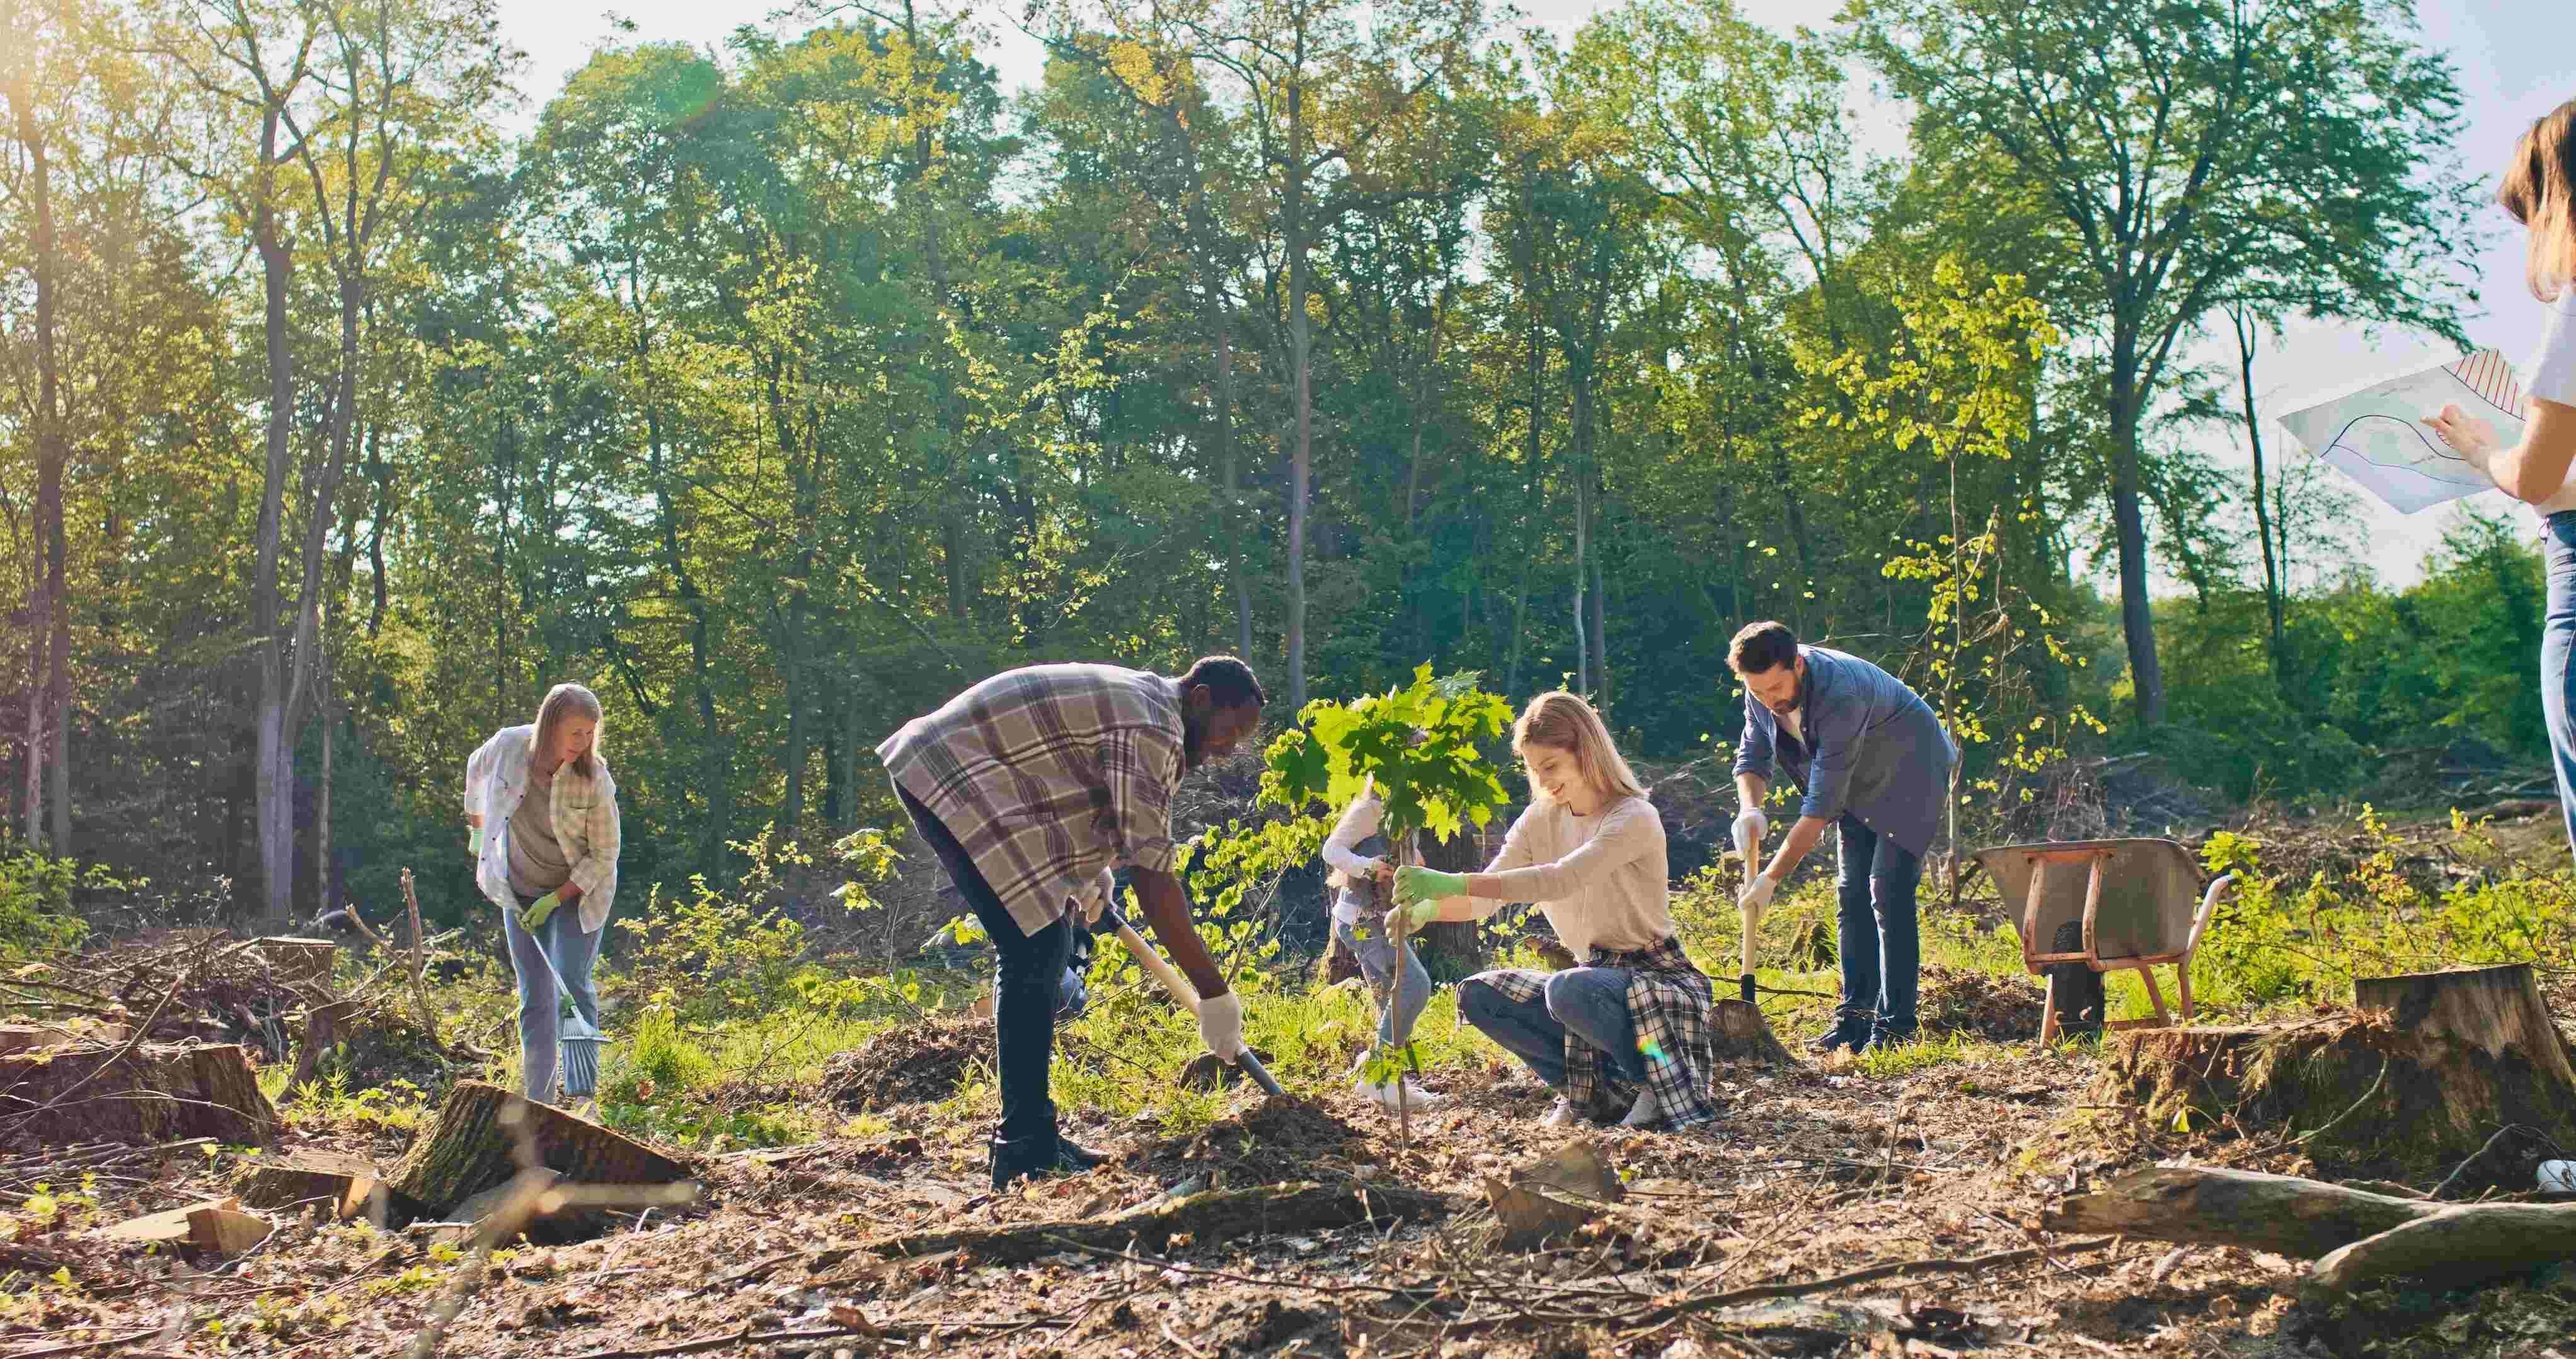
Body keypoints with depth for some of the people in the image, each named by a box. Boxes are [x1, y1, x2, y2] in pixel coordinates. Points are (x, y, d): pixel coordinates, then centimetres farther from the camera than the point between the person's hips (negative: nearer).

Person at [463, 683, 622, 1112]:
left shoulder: (594, 780, -23)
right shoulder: (509, 746, -16)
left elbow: (603, 856, -16)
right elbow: (476, 771, 10)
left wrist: (554, 900, -20)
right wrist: (476, 827, 19)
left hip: (579, 890, -3)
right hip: (521, 891, 3)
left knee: (572, 987, -17)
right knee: (535, 997, 6)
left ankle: (582, 1096, -15)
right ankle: (536, 1101, 12)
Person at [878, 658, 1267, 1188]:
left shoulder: (1141, 696, 14)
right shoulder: (1151, 728, -19)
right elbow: (1153, 876, -23)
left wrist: (1090, 864, 20)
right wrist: (1214, 994, -20)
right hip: (952, 779, -11)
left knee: (1047, 947, 11)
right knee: (1036, 955, -14)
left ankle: (1029, 1137, 14)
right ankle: (1026, 1153, -11)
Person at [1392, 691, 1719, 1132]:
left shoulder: (1635, 818, -19)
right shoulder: (1539, 823, 4)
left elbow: (1562, 879, -34)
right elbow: (1487, 897, -5)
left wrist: (1456, 882, -41)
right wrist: (1429, 908, -28)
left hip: (1657, 979, -7)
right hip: (1596, 976, 7)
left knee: (1568, 991, -36)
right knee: (1477, 994, -10)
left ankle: (1660, 1083, -10)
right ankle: (1597, 1090, -1)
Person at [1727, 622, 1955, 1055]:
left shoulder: (1840, 694, -39)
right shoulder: (1762, 692, -15)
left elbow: (1822, 805, -38)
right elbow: (1753, 757, -1)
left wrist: (1771, 878, -35)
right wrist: (1750, 808, -24)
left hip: (1911, 774, -8)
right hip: (1860, 784, 8)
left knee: (1888, 896, -15)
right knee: (1853, 897, 4)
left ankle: (1894, 1027, -12)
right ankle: (1855, 1017, 9)